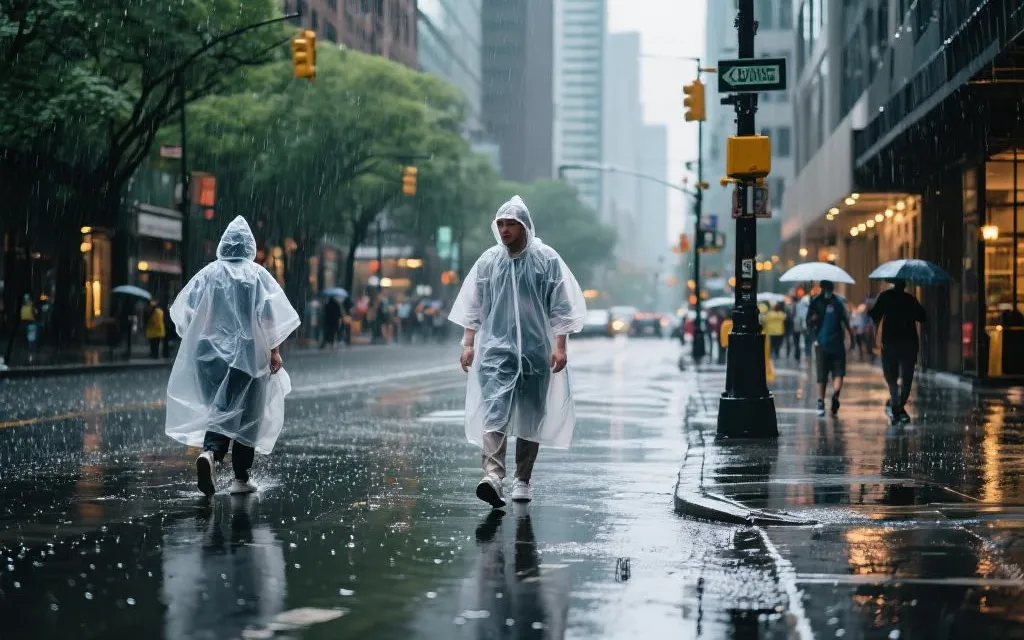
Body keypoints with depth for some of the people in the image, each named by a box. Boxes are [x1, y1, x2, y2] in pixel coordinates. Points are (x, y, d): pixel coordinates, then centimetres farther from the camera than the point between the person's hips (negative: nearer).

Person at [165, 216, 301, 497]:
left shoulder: (208, 273, 2)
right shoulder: (257, 274, -4)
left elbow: (184, 311, 4)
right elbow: (269, 314, -10)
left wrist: (195, 340, 18)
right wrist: (274, 350, -4)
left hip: (211, 353, 2)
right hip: (248, 353, -2)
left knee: (220, 409, 8)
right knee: (246, 413, 7)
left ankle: (209, 451, -22)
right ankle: (240, 478, 7)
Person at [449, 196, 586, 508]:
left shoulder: (546, 259, 0)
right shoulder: (488, 260, 6)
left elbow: (561, 307, 0)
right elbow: (472, 306, 12)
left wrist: (560, 346, -6)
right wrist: (468, 344, 8)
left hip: (536, 352, 0)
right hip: (496, 349, 0)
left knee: (531, 418, 7)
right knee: (494, 412, -16)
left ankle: (522, 480, 18)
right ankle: (493, 475, -28)